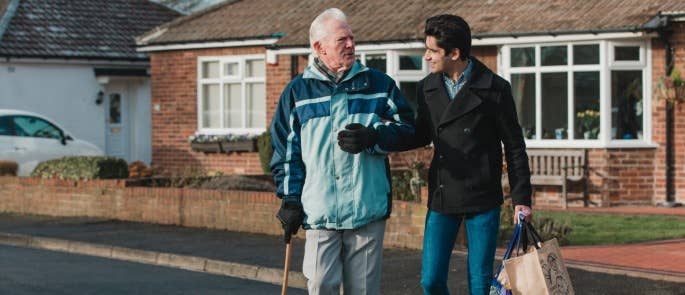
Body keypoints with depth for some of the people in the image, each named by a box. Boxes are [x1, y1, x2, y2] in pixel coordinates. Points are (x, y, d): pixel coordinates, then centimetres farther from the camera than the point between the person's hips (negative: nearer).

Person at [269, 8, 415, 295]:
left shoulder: (379, 84, 8)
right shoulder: (298, 91, 7)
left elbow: (406, 129, 6)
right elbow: (286, 152, 8)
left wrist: (372, 137, -13)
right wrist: (290, 199, 3)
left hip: (368, 209, 1)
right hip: (319, 213, 0)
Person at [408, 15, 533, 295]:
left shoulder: (494, 88, -6)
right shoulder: (427, 88, 6)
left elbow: (514, 146, 0)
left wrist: (521, 198, -2)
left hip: (482, 199, -3)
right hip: (441, 198, 3)